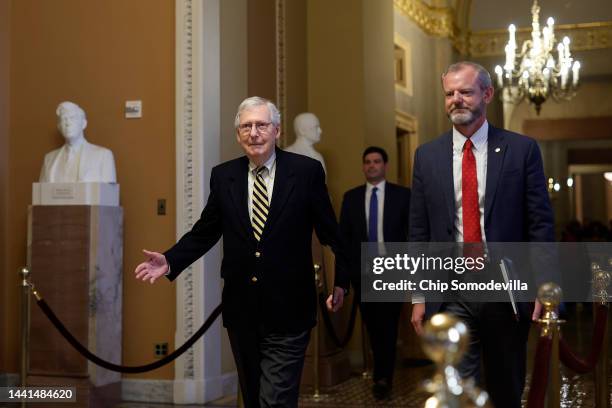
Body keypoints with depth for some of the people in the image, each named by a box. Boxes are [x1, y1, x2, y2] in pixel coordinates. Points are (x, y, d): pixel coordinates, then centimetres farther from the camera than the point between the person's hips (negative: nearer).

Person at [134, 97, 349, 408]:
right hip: (241, 310, 4)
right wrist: (170, 261, -5)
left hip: (287, 311, -4)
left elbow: (329, 232, 0)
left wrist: (341, 281, -1)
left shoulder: (306, 171, -6)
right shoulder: (223, 175, 3)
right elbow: (205, 231, 7)